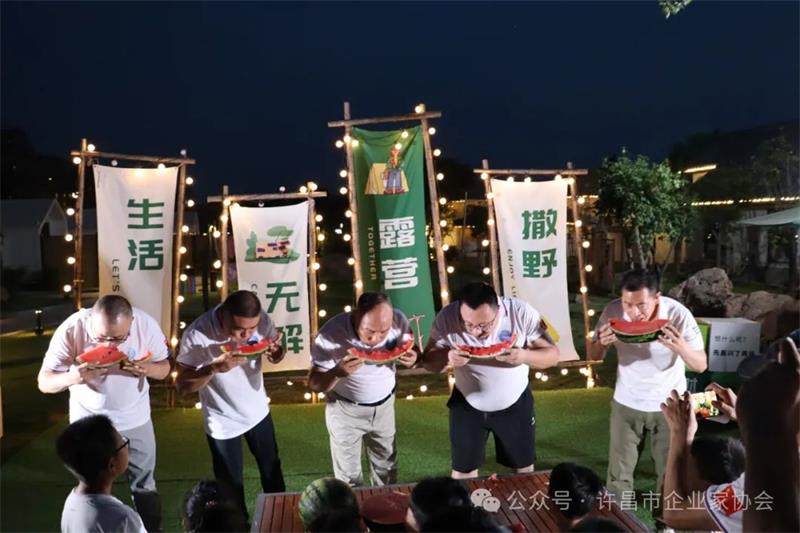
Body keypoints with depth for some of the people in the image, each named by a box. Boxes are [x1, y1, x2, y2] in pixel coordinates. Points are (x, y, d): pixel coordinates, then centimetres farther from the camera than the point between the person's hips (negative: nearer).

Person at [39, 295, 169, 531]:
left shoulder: (146, 324, -24)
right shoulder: (71, 330, -27)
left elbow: (164, 367, -10)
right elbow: (44, 381, -18)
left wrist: (147, 368, -33)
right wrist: (71, 378, -41)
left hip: (135, 418, 1)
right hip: (88, 420, 0)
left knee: (144, 486, 14)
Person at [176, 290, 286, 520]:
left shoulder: (262, 320, -22)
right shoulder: (197, 335, -32)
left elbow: (276, 354, -3)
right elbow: (182, 385, -23)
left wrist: (275, 352, -28)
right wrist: (214, 368, -40)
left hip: (258, 412, 4)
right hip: (222, 423, -4)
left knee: (271, 467, 25)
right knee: (231, 483, 17)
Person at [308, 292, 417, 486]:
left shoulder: (399, 320, -24)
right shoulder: (330, 335, -33)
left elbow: (411, 346, -4)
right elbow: (314, 384, -23)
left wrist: (412, 357, -29)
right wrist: (338, 373, -45)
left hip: (385, 404, 3)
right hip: (345, 409, -3)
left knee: (387, 467, 23)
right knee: (348, 476, 13)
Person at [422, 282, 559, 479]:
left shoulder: (522, 313, -27)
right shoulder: (447, 318, -26)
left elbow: (552, 355, -17)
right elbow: (428, 361, -15)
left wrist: (525, 356, -39)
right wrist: (447, 356, -38)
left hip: (515, 403, 0)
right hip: (467, 405, 0)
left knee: (524, 466, 20)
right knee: (463, 469, 15)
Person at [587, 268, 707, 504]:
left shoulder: (678, 314, -25)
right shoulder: (613, 311, -20)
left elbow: (701, 365, -17)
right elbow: (593, 356, -8)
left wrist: (682, 347, -39)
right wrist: (601, 343, -31)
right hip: (626, 402, 1)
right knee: (619, 472, 14)